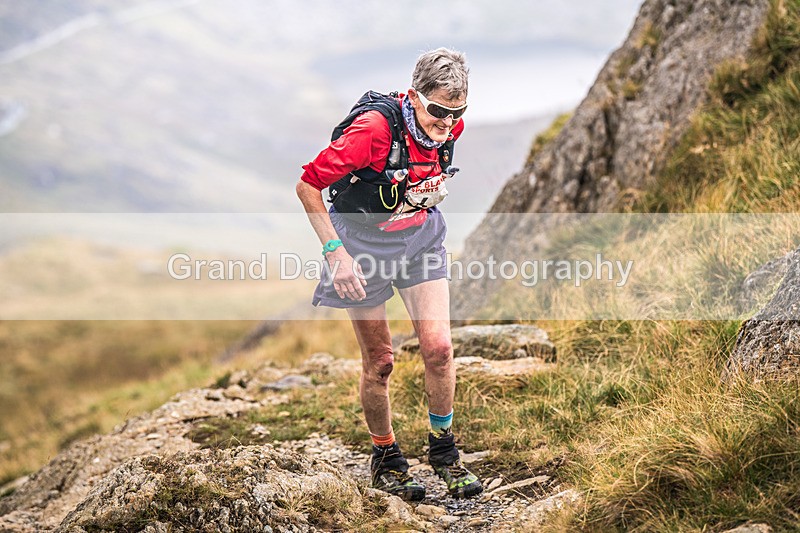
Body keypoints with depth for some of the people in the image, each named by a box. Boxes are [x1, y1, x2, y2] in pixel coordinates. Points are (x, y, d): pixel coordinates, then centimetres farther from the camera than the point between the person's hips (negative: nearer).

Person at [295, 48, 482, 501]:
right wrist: (335, 251, -25)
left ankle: (444, 450, 15)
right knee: (379, 361, 3)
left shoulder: (451, 126, -11)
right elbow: (308, 185, -22)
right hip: (364, 240, -4)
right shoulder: (374, 128, -30)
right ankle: (386, 458, 24)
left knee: (439, 347, -5)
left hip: (421, 237, 4)